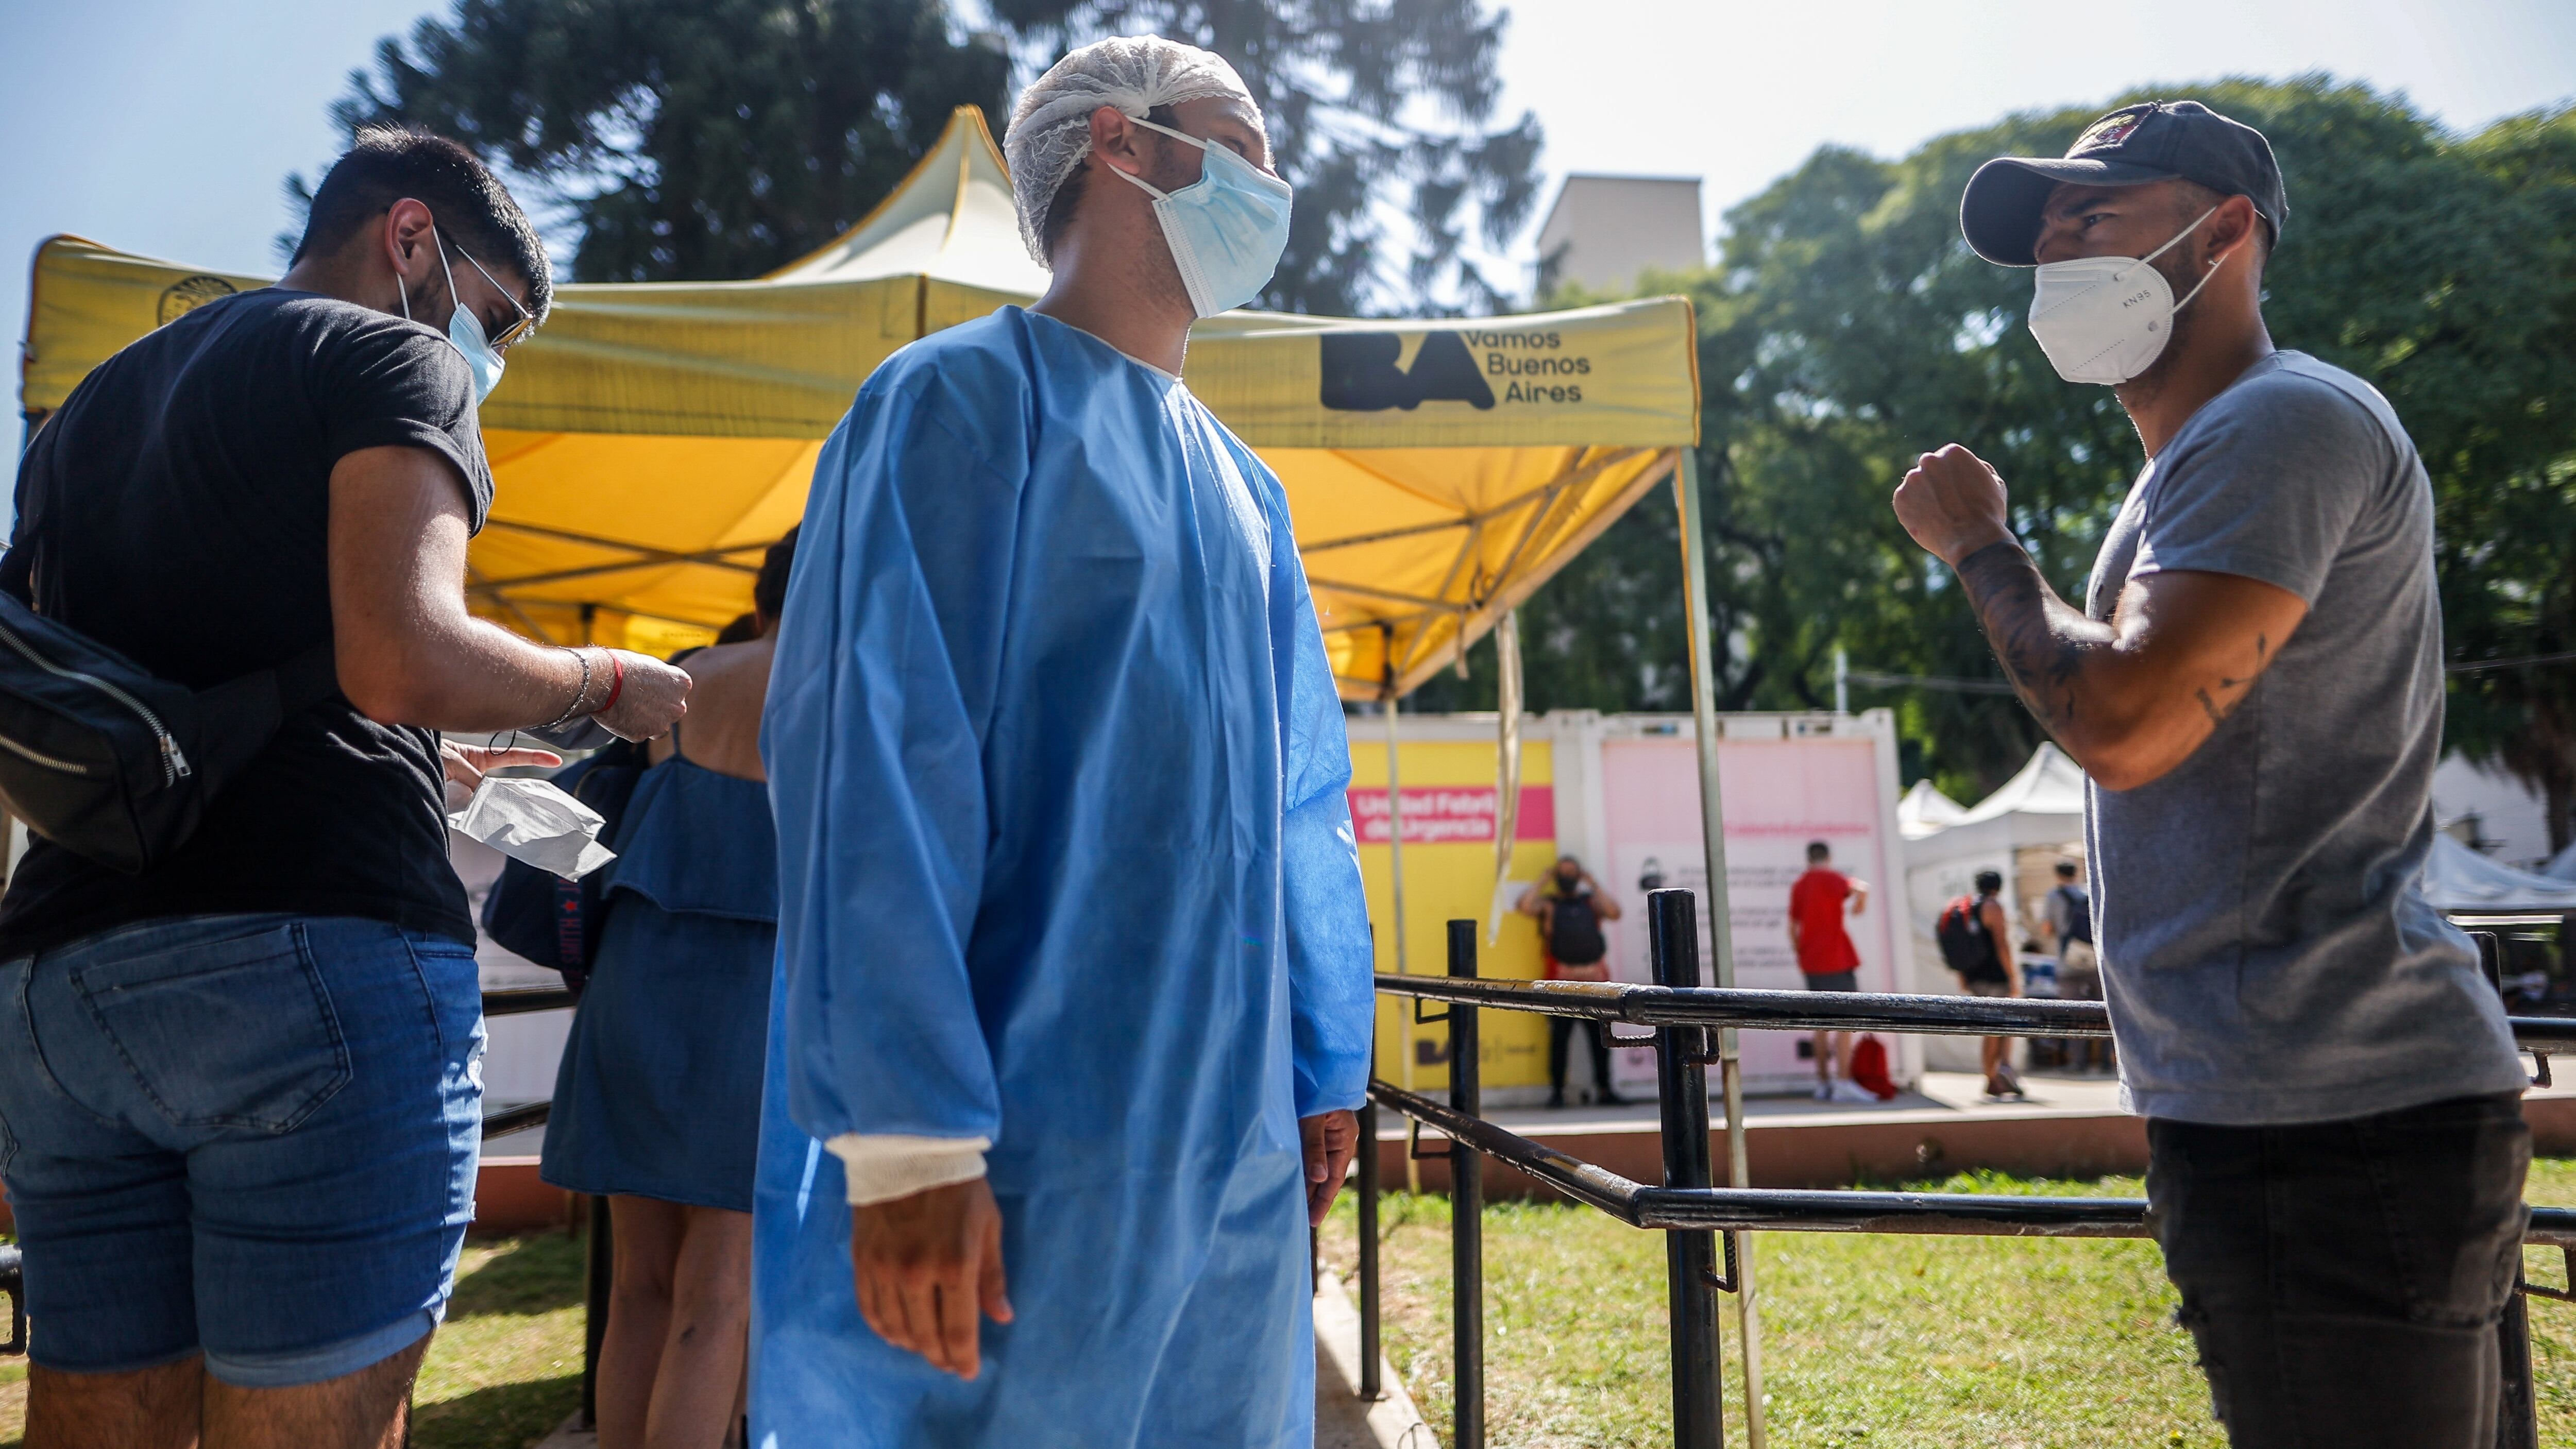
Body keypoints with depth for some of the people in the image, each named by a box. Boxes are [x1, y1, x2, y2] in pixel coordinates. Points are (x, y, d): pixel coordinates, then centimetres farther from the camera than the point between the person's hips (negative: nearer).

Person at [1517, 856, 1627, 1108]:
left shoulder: (1591, 901, 15)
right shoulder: (1548, 904, 9)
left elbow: (1614, 912, -5)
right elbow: (1524, 906, -11)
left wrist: (1593, 884, 0)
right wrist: (1542, 880, -2)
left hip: (1595, 981, 2)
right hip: (1561, 983, -2)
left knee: (1601, 1037, 5)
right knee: (1559, 1038, -3)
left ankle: (1604, 1090, 13)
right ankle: (1557, 1091, 4)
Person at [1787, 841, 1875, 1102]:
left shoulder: (1798, 885, 14)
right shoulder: (1831, 878, -6)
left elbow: (1793, 926, 17)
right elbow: (1859, 889, -26)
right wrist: (1861, 903, -6)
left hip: (1810, 963, 7)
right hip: (1836, 958, -7)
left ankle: (1823, 1083, 13)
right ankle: (1844, 1082, -11)